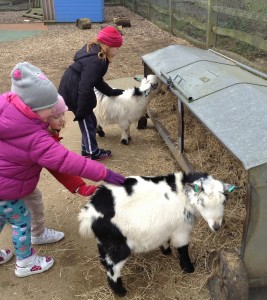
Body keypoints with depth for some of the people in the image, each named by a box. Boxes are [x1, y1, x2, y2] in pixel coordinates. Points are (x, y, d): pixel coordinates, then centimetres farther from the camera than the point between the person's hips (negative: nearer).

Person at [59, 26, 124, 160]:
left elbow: (97, 80, 18)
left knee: (88, 120, 19)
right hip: (73, 92, -10)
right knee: (87, 122, 5)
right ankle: (94, 153, 21)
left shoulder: (93, 51, 7)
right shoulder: (96, 61, -25)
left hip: (71, 88, 10)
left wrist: (111, 92, 22)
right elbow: (85, 88, -27)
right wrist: (81, 111, -22)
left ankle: (87, 149, 33)